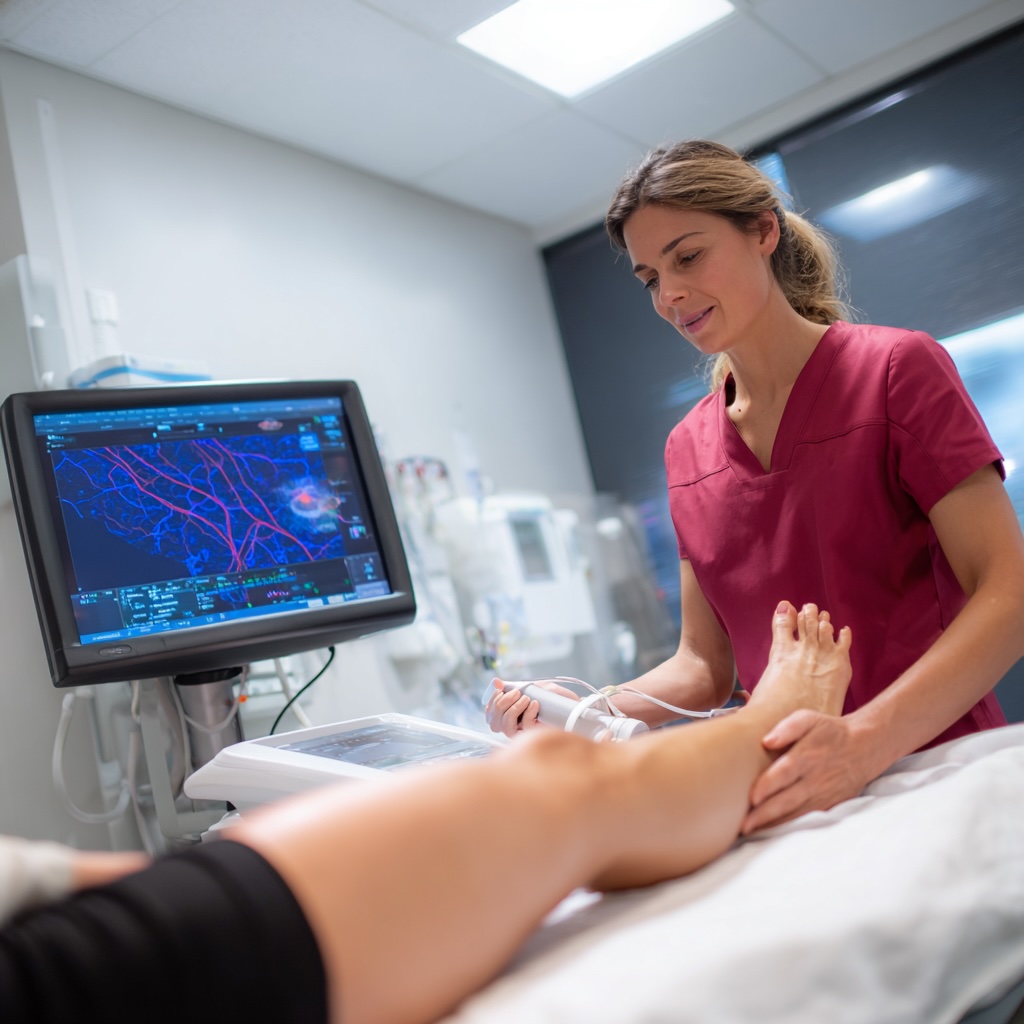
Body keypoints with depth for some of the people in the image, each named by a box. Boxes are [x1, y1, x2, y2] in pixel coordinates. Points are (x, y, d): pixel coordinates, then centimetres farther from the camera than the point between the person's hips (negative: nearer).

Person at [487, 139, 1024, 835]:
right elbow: (706, 666, 11)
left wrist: (866, 739, -25)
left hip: (937, 771, -3)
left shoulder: (896, 368, -2)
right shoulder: (688, 449, 10)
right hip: (798, 797, 4)